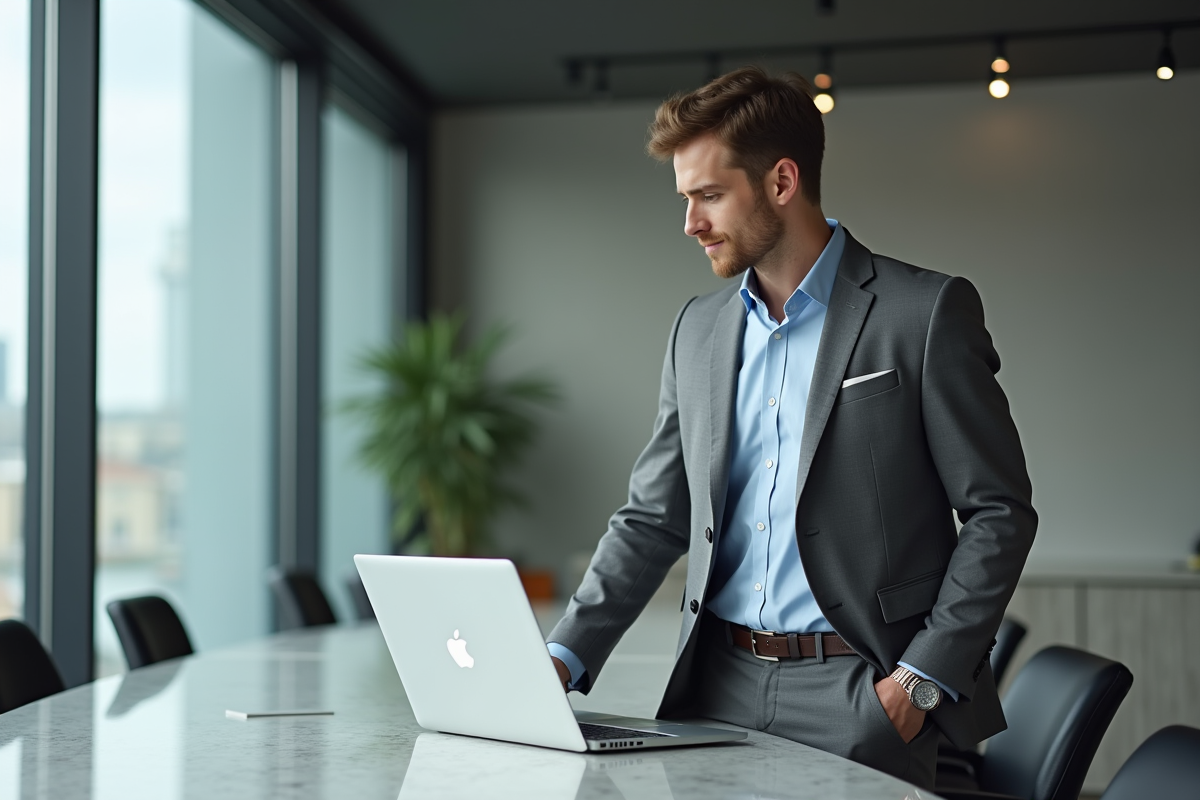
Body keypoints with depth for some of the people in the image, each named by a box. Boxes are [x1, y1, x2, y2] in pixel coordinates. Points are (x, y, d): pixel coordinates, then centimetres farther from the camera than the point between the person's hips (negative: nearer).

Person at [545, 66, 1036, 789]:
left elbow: (1000, 513, -5)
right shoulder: (698, 330, 11)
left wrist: (922, 678, -12)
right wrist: (563, 659, 1)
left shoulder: (928, 312, -6)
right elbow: (654, 519, 13)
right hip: (719, 685, 5)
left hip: (857, 697, -4)